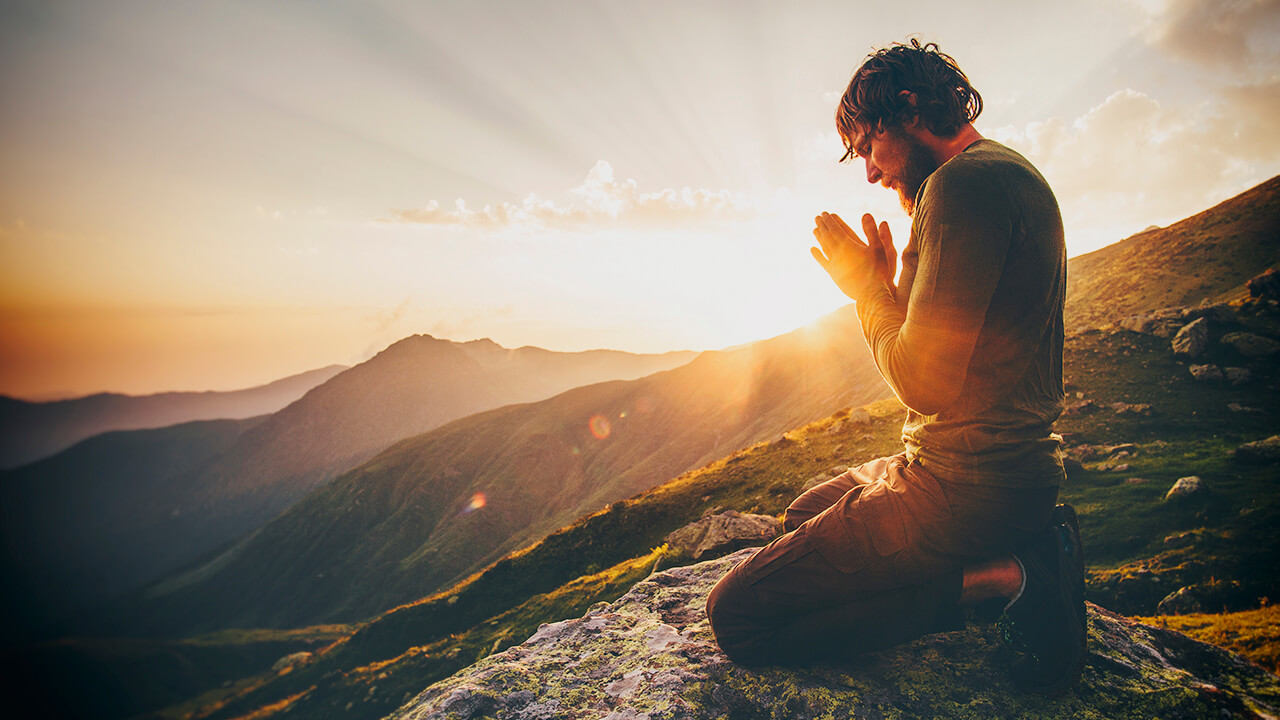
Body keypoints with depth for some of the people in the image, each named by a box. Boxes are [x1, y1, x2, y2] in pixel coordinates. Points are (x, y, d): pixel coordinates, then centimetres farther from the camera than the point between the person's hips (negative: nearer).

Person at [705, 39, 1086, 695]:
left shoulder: (963, 183, -18)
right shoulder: (1011, 175, 15)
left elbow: (924, 382, -23)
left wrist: (870, 288, -7)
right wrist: (891, 284, 9)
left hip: (966, 488, -11)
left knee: (736, 615, -10)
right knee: (804, 513, 31)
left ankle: (993, 579, -9)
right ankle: (1017, 554, 11)